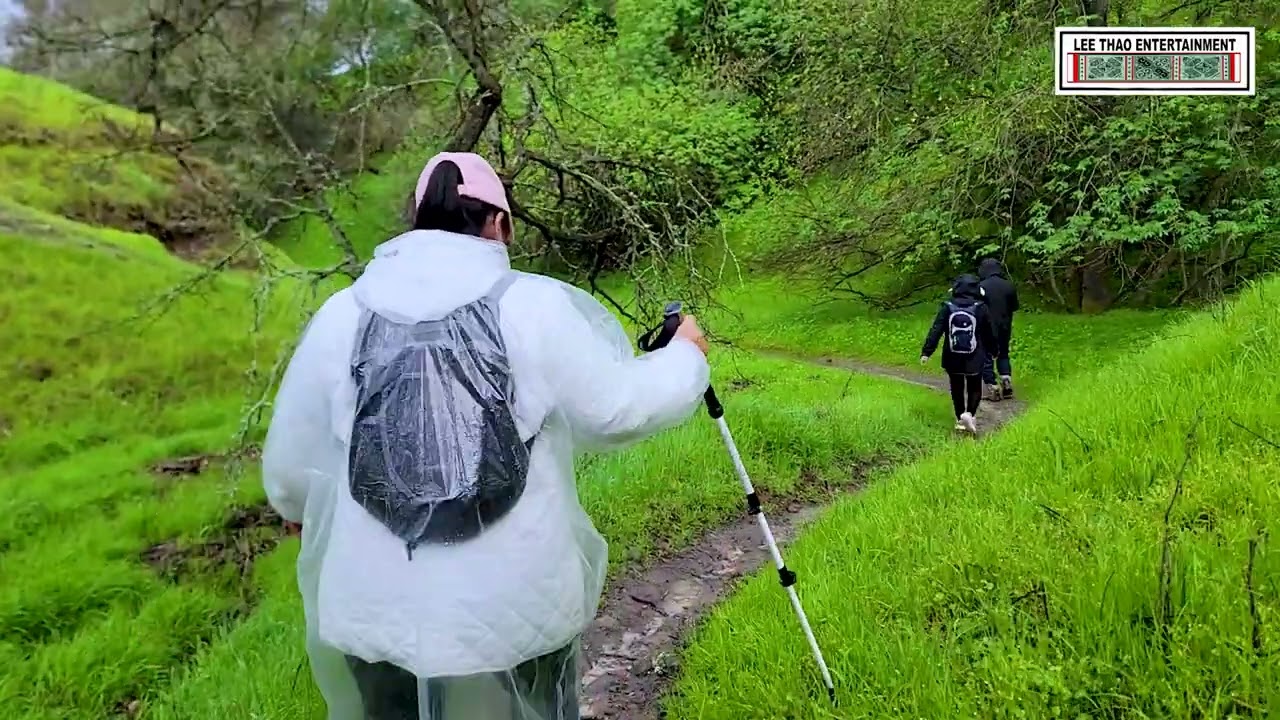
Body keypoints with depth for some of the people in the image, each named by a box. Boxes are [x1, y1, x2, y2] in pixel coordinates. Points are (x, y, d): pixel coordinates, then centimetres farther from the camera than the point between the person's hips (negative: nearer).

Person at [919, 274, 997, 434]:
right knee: (974, 388, 13)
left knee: (957, 388, 15)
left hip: (953, 358, 1)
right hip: (974, 359, -1)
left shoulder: (947, 307, -6)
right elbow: (989, 333, 4)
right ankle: (970, 414, -9)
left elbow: (935, 331, -11)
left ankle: (960, 420, 18)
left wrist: (926, 352, -10)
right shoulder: (981, 308, -6)